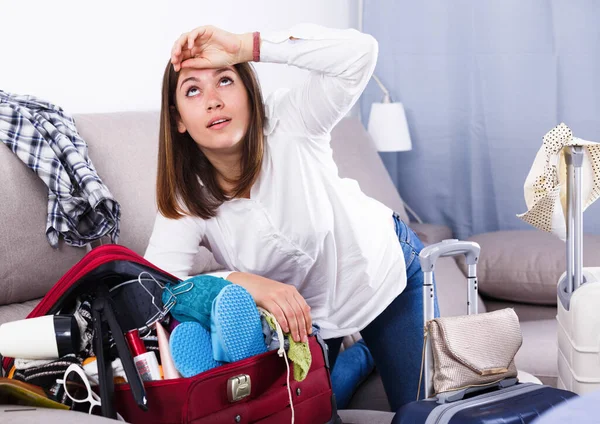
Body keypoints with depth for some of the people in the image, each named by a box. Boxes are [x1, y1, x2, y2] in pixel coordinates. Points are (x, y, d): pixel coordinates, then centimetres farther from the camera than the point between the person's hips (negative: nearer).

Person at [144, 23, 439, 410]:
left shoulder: (288, 125, -28)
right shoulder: (185, 201, -23)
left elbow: (359, 52, -42)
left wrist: (243, 46, -46)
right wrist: (243, 282, -49)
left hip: (383, 272, -2)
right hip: (303, 314, 2)